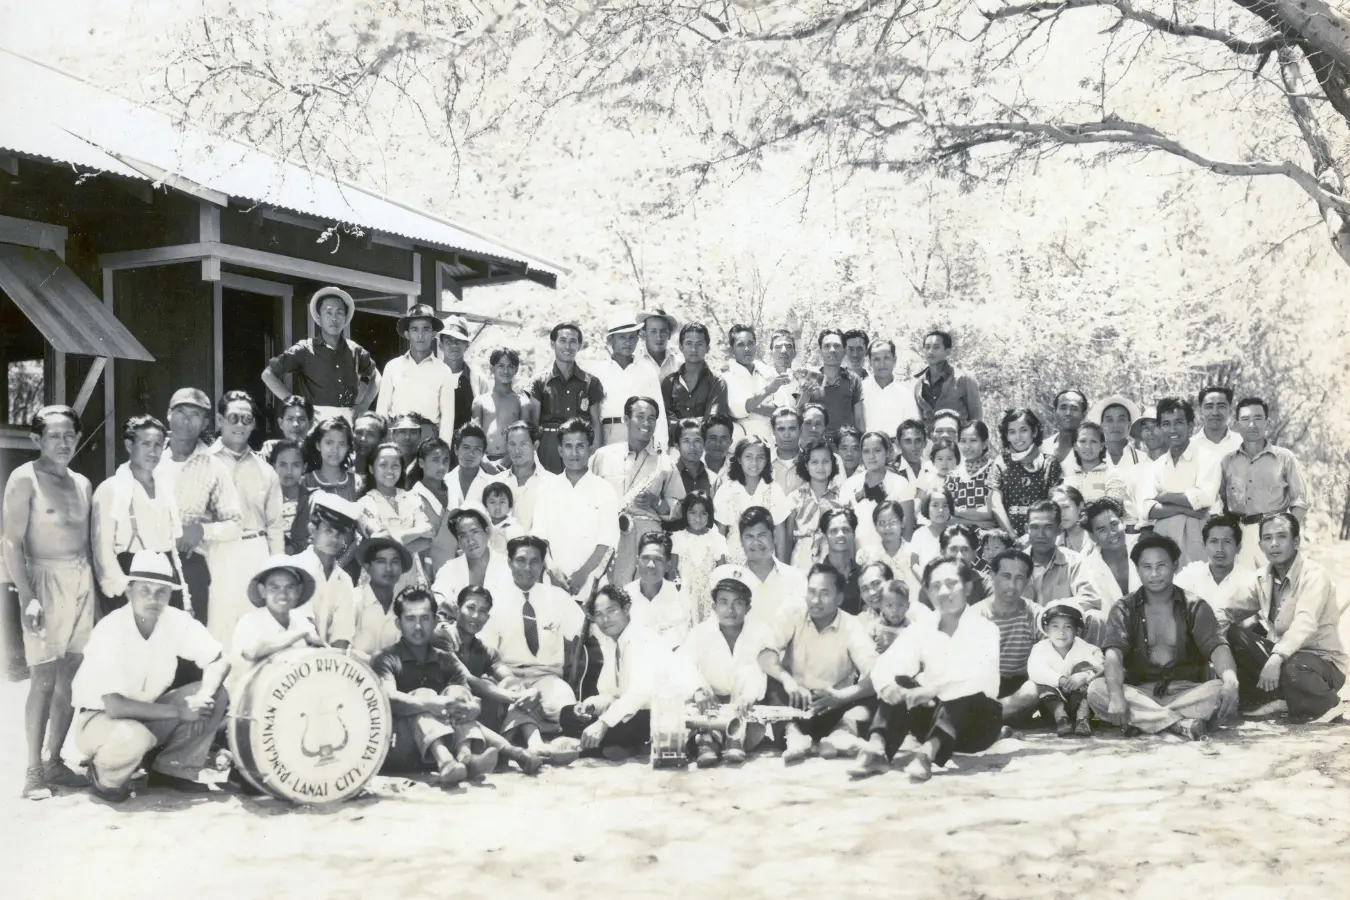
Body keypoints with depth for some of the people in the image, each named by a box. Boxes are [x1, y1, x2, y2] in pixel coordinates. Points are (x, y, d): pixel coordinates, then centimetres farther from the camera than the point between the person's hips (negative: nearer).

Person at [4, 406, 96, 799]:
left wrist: (92, 583, 7)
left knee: (70, 677, 6)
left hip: (81, 582, 6)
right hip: (45, 580, -6)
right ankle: (33, 770, 1)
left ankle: (55, 762, 15)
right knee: (45, 677, -7)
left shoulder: (81, 483, 12)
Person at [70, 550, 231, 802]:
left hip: (148, 711, 6)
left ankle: (174, 769, 2)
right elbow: (115, 706, -32)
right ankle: (106, 778, -4)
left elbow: (219, 661, -7)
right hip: (101, 717, -6)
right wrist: (177, 711, -27)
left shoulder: (176, 621, -13)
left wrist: (202, 698, -27)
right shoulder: (110, 630, -28)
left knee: (216, 696, -11)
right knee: (134, 737, -38)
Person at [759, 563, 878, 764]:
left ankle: (844, 731, -44)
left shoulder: (852, 627, -10)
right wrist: (788, 680, -38)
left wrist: (840, 696, -38)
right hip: (794, 701, 1)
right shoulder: (792, 612, -8)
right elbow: (765, 654, -19)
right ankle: (793, 733, -42)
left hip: (833, 707, 0)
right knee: (770, 680, -26)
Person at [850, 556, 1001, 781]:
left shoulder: (985, 629, -8)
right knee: (900, 684, -21)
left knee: (970, 692, -34)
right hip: (935, 716, 4)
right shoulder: (921, 629, 4)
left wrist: (934, 689, -41)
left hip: (975, 722, -3)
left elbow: (981, 677, -27)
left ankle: (928, 753, -52)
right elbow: (884, 666, -10)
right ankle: (877, 749, -40)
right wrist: (888, 685, -34)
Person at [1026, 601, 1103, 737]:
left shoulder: (1083, 648, -4)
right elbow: (1035, 671, -28)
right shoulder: (1041, 648, -7)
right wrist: (1061, 680, -44)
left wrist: (1084, 676, -44)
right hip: (1052, 703, 0)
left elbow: (1101, 665, -23)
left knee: (1084, 666, -21)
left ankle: (1083, 718, -35)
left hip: (1078, 701, 0)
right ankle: (1060, 717, -39)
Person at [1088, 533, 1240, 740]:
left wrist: (1230, 681, -35)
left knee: (1223, 691, -29)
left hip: (1186, 692, 0)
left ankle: (1140, 719, -32)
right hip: (1139, 693, 0)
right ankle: (1182, 724, -36)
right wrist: (1117, 696, -34)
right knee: (1096, 690, -30)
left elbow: (1217, 647, -11)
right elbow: (1114, 654, -13)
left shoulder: (1195, 607, 4)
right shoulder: (1124, 609, 3)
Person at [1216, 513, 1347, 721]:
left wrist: (1276, 658, -50)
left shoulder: (1313, 575, -20)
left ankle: (1327, 703, -6)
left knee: (1293, 670, -40)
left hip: (1321, 659, -7)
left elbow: (1304, 624, -35)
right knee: (1234, 633, -12)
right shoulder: (1264, 575, 3)